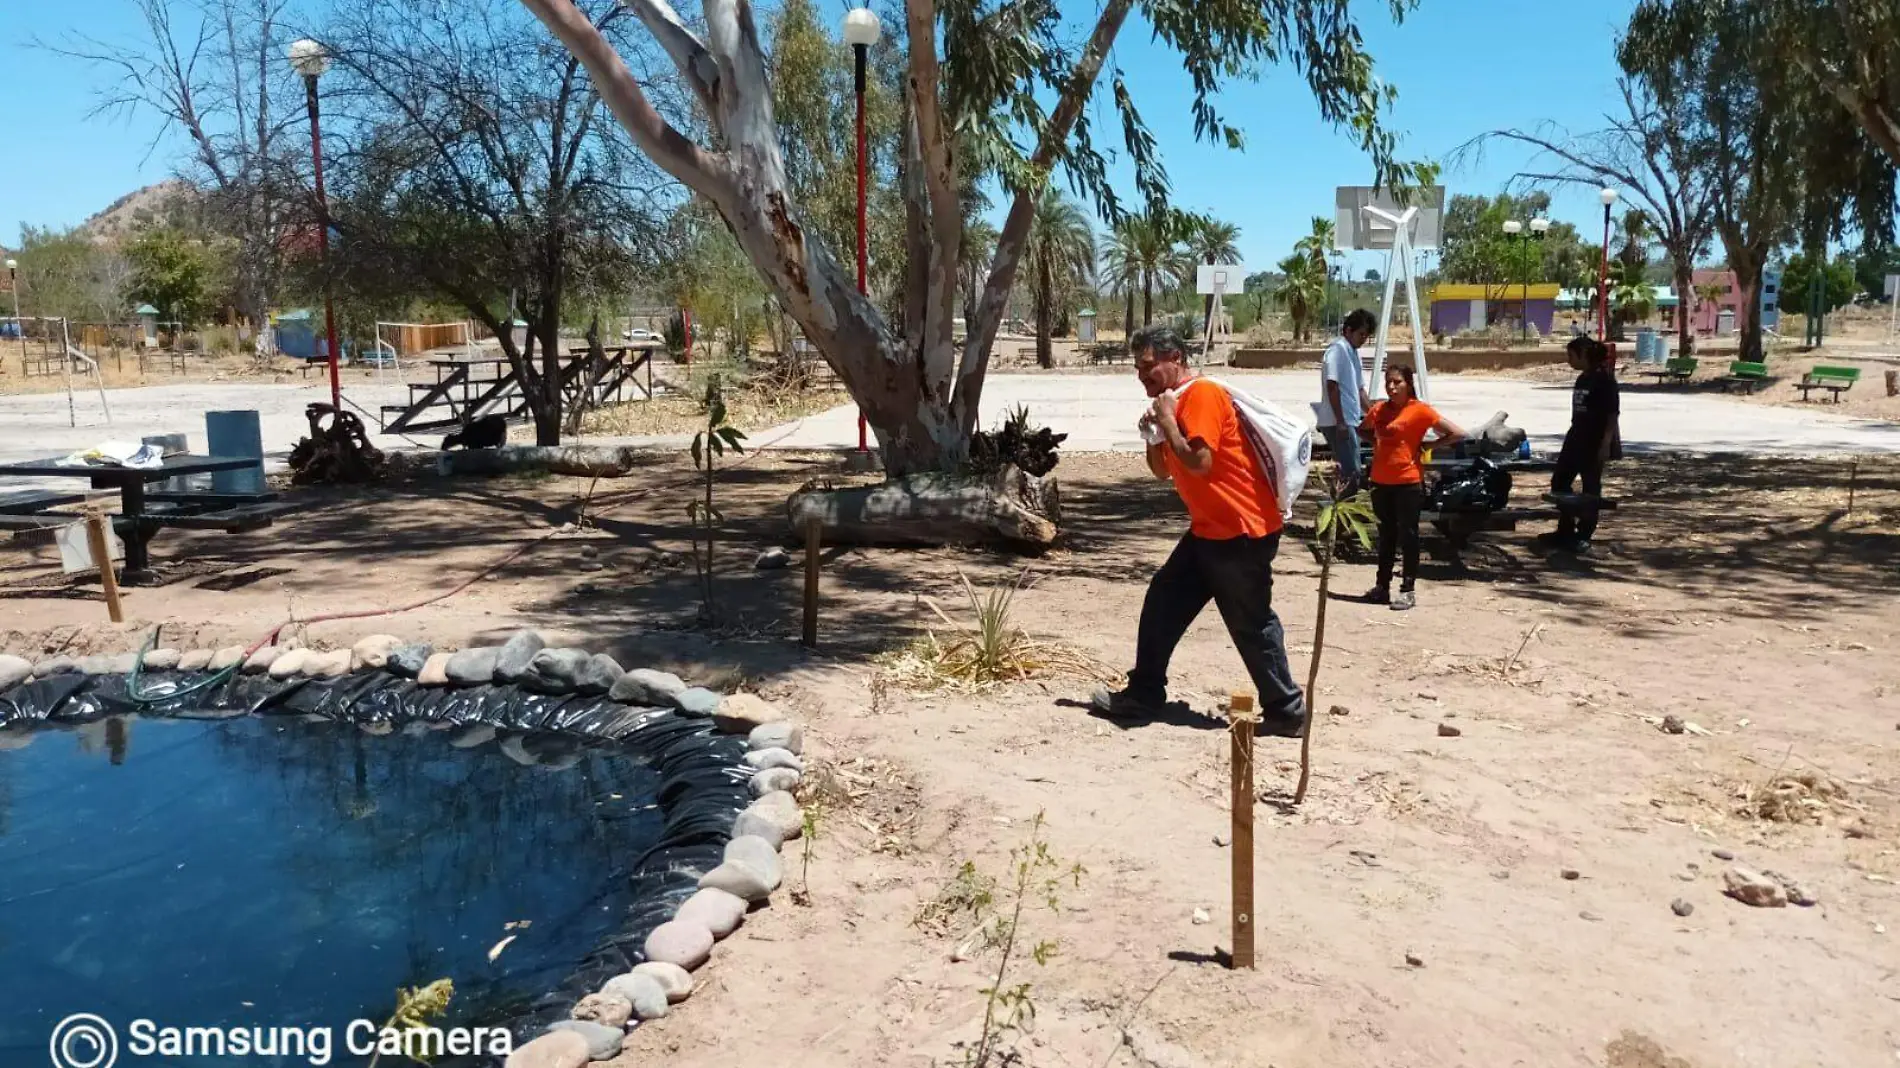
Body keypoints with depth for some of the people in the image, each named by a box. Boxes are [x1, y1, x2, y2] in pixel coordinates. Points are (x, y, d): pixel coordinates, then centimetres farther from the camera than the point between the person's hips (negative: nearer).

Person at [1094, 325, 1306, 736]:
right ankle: (1144, 694, 17)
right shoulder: (1172, 402, 14)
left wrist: (1167, 421, -17)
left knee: (1251, 625, -3)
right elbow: (1163, 471, 18)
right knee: (1162, 602, 9)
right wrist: (1152, 435, 0)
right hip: (1208, 530, 10)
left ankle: (1286, 712, 8)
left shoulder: (1202, 395, -16)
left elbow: (1199, 463, -27)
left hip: (1242, 532, -10)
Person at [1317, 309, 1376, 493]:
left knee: (1344, 473, 11)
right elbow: (1332, 386, -17)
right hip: (1338, 423, -10)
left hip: (1350, 422, 10)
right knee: (1351, 474, -13)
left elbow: (1359, 390, 25)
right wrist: (1340, 422, -20)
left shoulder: (1353, 352, 19)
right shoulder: (1338, 349, -10)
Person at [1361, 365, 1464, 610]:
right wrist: (1377, 442, 9)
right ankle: (1382, 586, 23)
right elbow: (1364, 430, 27)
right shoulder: (1379, 409, 6)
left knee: (1407, 535, 1)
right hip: (1381, 482, 6)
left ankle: (1408, 590, 8)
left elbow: (1457, 434, -11)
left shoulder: (1419, 410, -9)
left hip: (1408, 482, -5)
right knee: (1386, 535, 15)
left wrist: (1427, 445, -7)